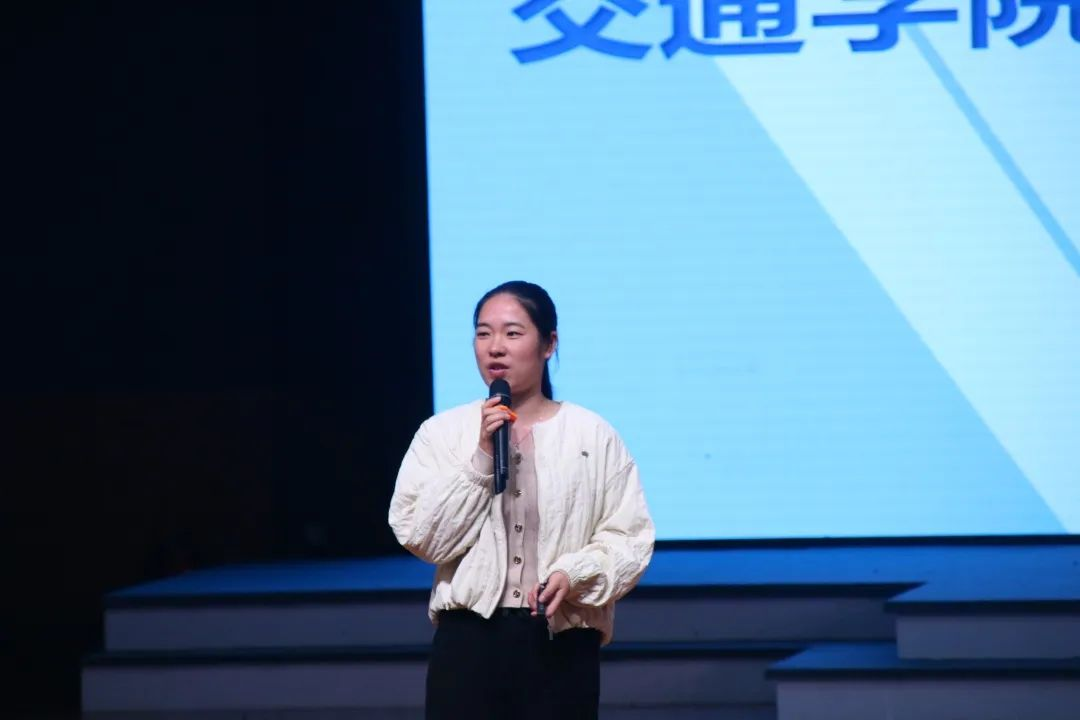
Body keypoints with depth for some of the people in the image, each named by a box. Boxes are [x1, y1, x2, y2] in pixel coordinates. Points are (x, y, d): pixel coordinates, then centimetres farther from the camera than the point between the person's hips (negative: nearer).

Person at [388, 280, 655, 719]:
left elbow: (630, 538, 0)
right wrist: (481, 458, -11)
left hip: (562, 645, 0)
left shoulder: (592, 435, 2)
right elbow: (422, 537, -5)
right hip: (469, 639, 0)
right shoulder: (442, 434, 4)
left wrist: (575, 574, -17)